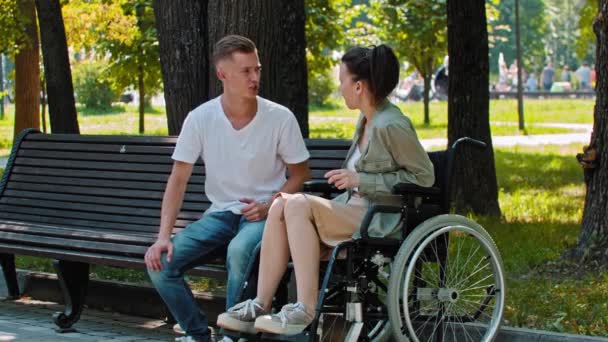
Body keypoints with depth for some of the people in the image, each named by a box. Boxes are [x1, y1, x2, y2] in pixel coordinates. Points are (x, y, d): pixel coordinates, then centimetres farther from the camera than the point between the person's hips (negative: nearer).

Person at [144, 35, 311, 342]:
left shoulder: (280, 118, -8)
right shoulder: (200, 118, -5)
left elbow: (300, 173, 3)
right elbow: (178, 179, -3)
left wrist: (270, 205, -14)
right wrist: (164, 235, -13)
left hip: (263, 214, -3)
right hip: (220, 212, 3)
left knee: (239, 251, -37)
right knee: (160, 262, -19)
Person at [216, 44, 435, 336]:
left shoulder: (391, 126, -13)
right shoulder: (367, 120, 14)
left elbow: (424, 176, -14)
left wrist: (360, 180, -16)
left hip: (382, 223, -9)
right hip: (357, 212, 9)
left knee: (299, 205, -24)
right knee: (281, 205, -11)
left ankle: (306, 310, -25)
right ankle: (260, 306, -17)